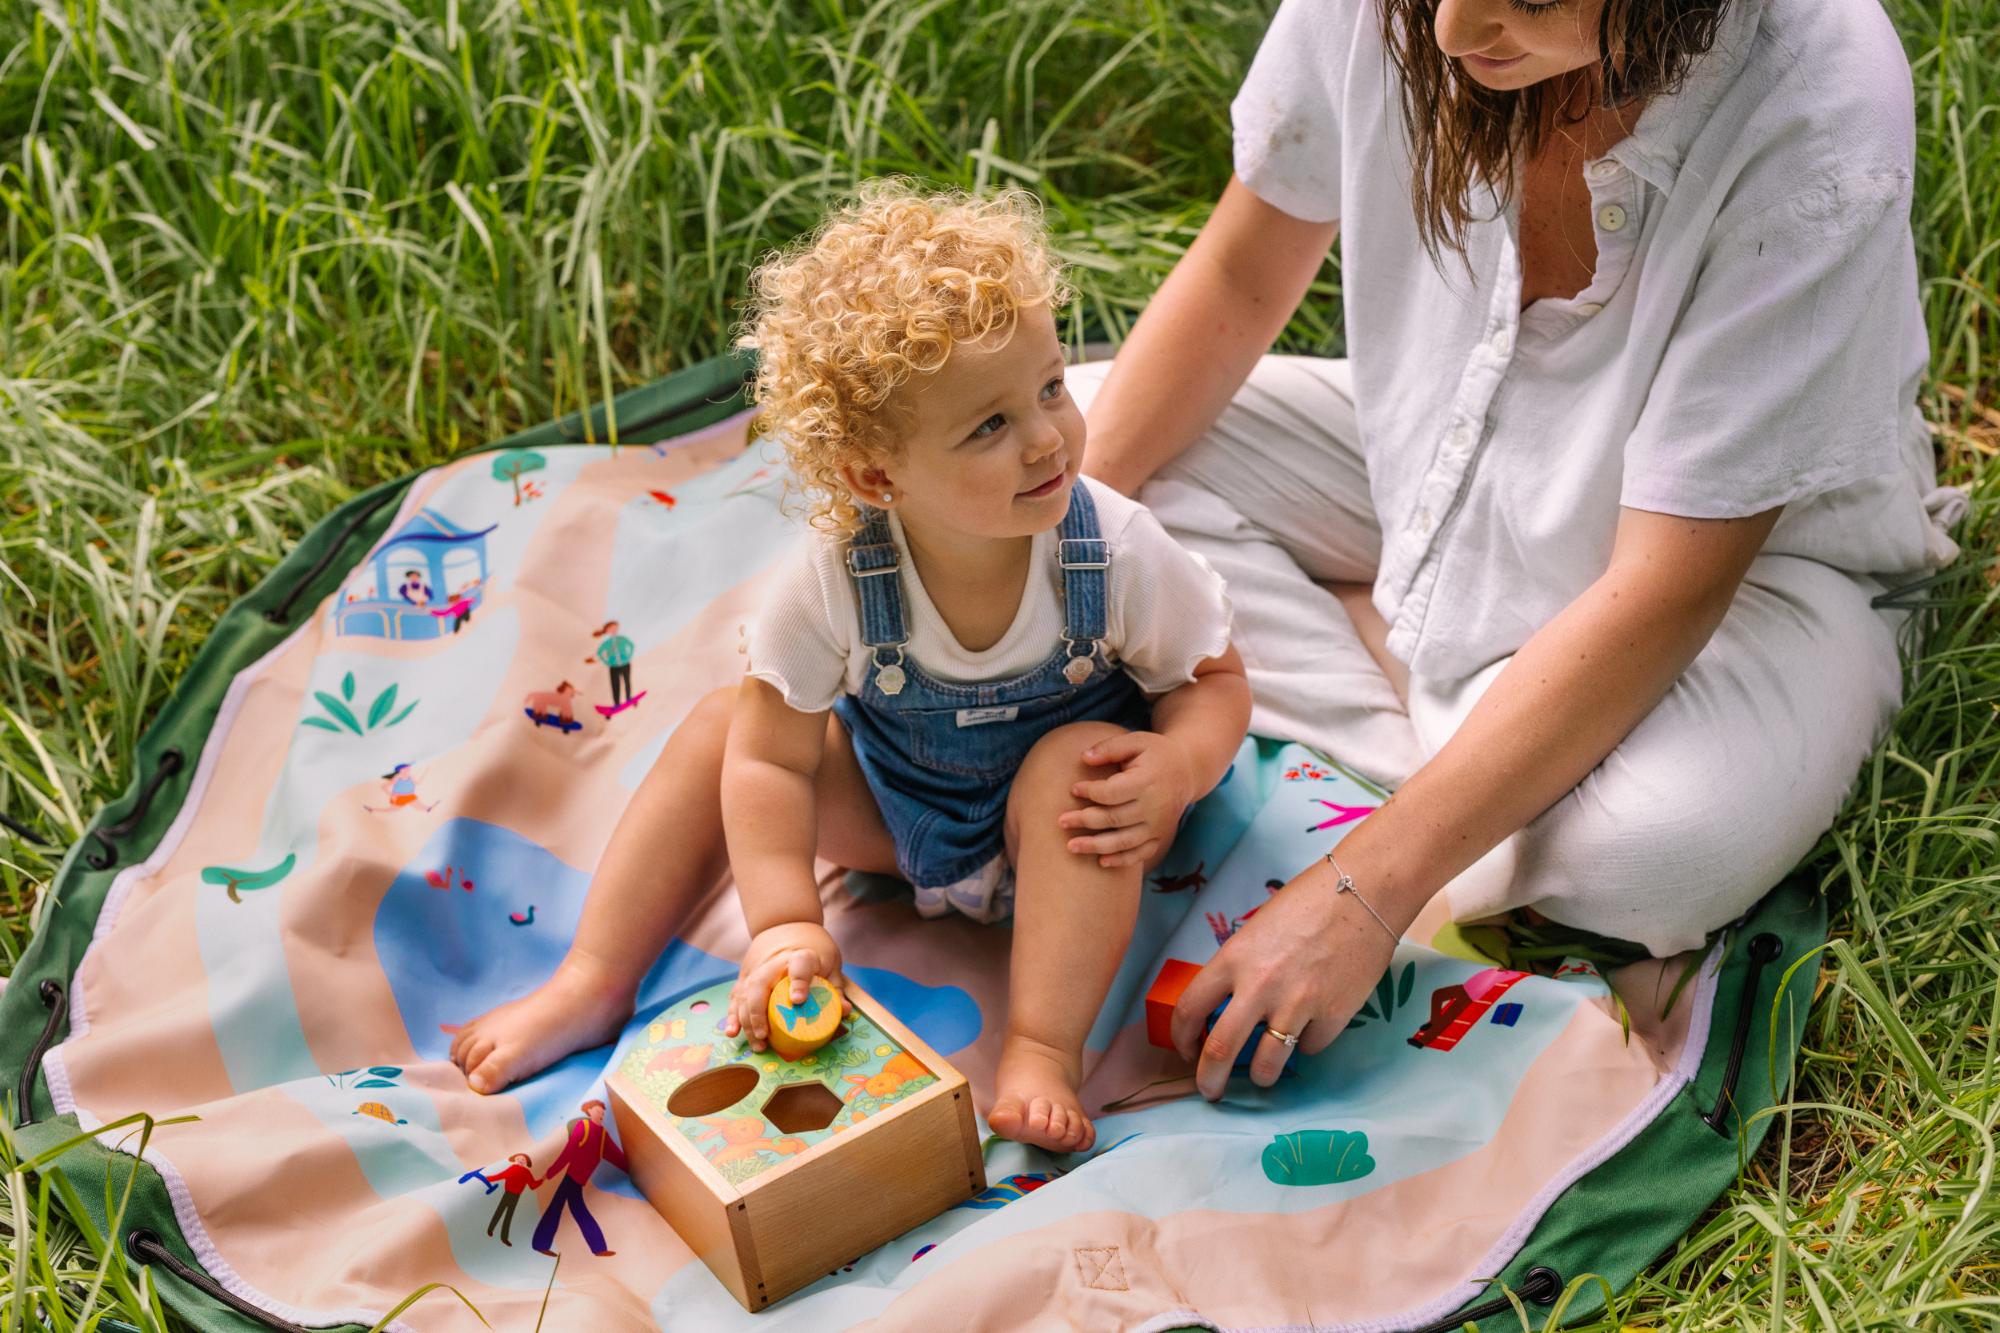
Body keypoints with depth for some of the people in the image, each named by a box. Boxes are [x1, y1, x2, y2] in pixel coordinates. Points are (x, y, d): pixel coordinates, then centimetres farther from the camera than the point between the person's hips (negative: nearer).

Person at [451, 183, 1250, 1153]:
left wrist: (1178, 767, -34)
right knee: (722, 728, -12)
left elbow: (1213, 680, -12)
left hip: (1055, 824, -2)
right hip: (894, 806, 2)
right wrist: (783, 922, -30)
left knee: (1080, 763, -33)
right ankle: (593, 985, -2)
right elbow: (774, 756, -21)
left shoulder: (1116, 553, -28)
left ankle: (1043, 1051, -29)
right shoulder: (834, 578, -28)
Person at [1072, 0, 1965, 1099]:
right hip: (1436, 461, 6)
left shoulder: (1818, 118, -33)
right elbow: (1241, 280, -4)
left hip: (1739, 546, -5)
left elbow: (1667, 588, -32)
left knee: (1659, 844, -38)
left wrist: (1370, 887, -34)